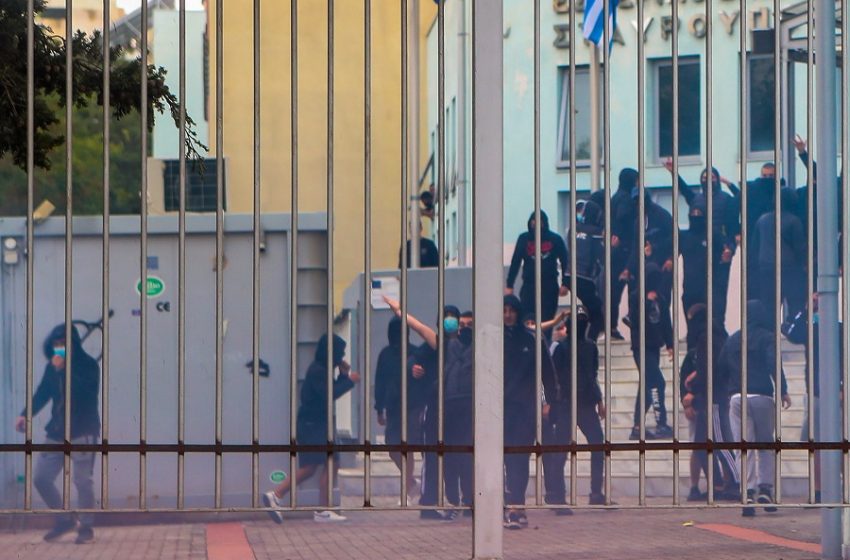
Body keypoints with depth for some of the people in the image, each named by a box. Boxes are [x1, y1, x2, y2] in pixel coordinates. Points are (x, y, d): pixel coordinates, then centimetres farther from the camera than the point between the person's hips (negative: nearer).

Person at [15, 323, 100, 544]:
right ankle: (63, 520, 21)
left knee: (82, 480, -6)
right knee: (41, 478, 5)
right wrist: (26, 415, 1)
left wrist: (63, 370, -25)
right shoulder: (52, 366, 9)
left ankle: (86, 527, 7)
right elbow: (42, 393, 14)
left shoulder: (88, 366, -8)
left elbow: (85, 391, -24)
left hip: (82, 432, -7)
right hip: (56, 432, 7)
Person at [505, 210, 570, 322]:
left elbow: (565, 262, 3)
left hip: (549, 286, -1)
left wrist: (565, 284, -5)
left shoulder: (555, 239, 1)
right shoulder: (524, 239, 3)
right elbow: (515, 263, 5)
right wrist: (509, 285, 2)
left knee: (546, 321, 0)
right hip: (529, 285, 1)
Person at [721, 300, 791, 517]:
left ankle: (747, 493, -12)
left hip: (737, 398, 2)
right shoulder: (767, 337, -1)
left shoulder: (732, 340, 12)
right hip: (762, 396, -2)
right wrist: (783, 391, -12)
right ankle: (765, 488, 2)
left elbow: (721, 367, 13)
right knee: (766, 444, 12)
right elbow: (774, 365, -13)